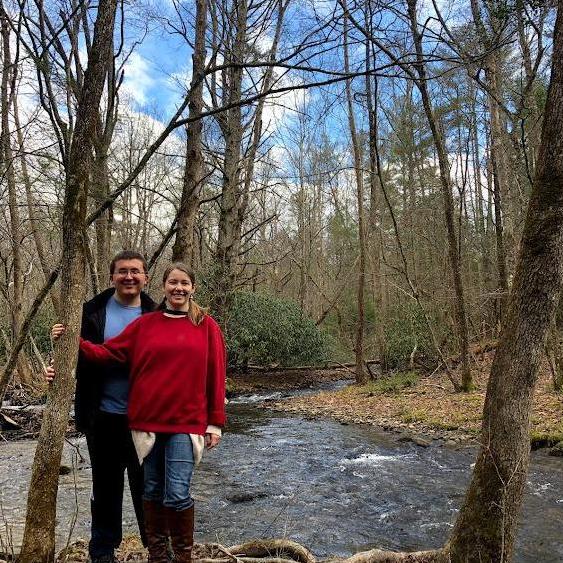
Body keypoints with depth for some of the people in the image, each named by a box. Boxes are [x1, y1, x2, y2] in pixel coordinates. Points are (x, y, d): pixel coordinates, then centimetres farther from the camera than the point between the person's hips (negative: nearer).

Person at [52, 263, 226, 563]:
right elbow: (109, 352, 2)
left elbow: (215, 377, 0)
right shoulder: (145, 324, 5)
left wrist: (215, 423, -1)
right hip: (147, 420, 2)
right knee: (152, 491, 13)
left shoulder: (206, 326, 1)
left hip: (186, 423, -2)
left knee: (177, 495, -5)